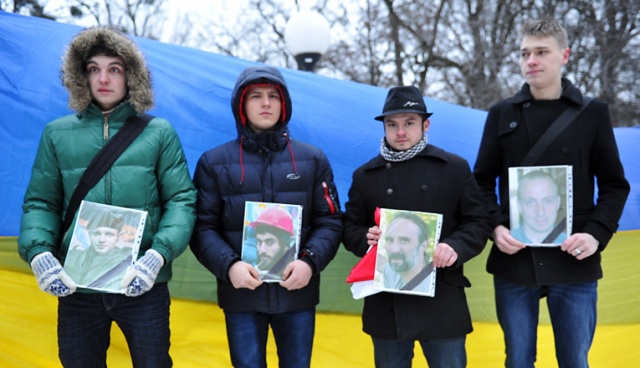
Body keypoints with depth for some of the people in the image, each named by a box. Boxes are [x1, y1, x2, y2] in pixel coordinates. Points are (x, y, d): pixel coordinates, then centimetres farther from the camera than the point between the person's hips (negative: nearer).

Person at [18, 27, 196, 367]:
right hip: (75, 287, 2)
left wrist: (158, 254, -16)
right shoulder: (57, 134, 8)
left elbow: (181, 199, -1)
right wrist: (39, 252, -11)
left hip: (143, 286, -1)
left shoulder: (159, 133, 3)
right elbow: (40, 203, 8)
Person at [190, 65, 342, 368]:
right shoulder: (215, 162, 4)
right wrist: (228, 265, -18)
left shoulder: (313, 160, 7)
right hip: (241, 295, -1)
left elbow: (329, 222, 4)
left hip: (298, 293, 1)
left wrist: (310, 261, -14)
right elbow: (202, 227, -1)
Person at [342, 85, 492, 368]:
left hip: (442, 301, -2)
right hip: (386, 302, 2)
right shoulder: (365, 175, 10)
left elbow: (478, 223, 3)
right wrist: (366, 238, -11)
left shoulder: (455, 168, 5)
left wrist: (455, 247, -16)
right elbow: (350, 229, 12)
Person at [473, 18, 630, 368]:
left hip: (574, 262, 0)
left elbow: (615, 185, 5)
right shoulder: (502, 114, 8)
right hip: (514, 260, 1)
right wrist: (495, 226, -10)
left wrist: (596, 234, -10)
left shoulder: (593, 112, 5)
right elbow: (482, 181, 8)